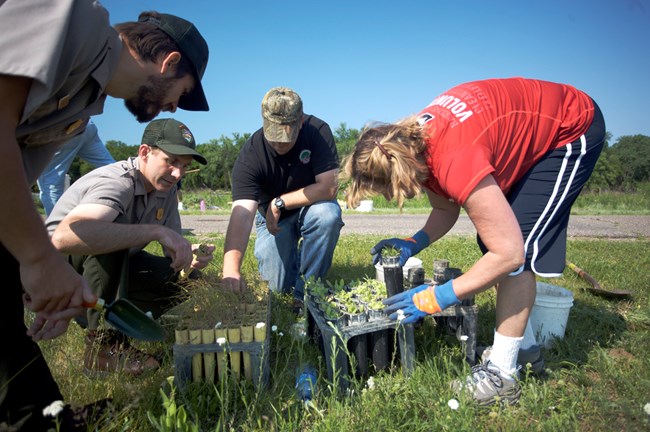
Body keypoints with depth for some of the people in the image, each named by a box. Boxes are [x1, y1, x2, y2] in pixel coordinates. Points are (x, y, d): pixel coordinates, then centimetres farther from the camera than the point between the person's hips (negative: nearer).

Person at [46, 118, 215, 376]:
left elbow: (172, 249, -2)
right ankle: (104, 342, -24)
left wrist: (190, 257, -26)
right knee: (112, 229, -36)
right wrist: (156, 231, -49)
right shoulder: (117, 182, -31)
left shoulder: (166, 190, -6)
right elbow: (64, 236, -50)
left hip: (113, 266, 8)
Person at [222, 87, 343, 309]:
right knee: (278, 286, -13)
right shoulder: (250, 155, -26)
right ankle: (291, 252, 24)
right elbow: (242, 214, -37)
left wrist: (280, 202, -26)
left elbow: (329, 187, -29)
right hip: (272, 217, 0)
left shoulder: (318, 130, -24)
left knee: (329, 214, -35)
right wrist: (231, 269, -50)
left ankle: (306, 292, -15)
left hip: (310, 206, 0)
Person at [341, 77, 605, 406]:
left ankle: (502, 376, -6)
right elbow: (445, 209, 3)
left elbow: (509, 252, -34)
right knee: (493, 238, 6)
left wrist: (436, 298, -29)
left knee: (519, 250, -17)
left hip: (572, 130, -9)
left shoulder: (456, 162, -40)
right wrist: (413, 243, -14)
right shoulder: (412, 144, -12)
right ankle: (522, 341, 21)